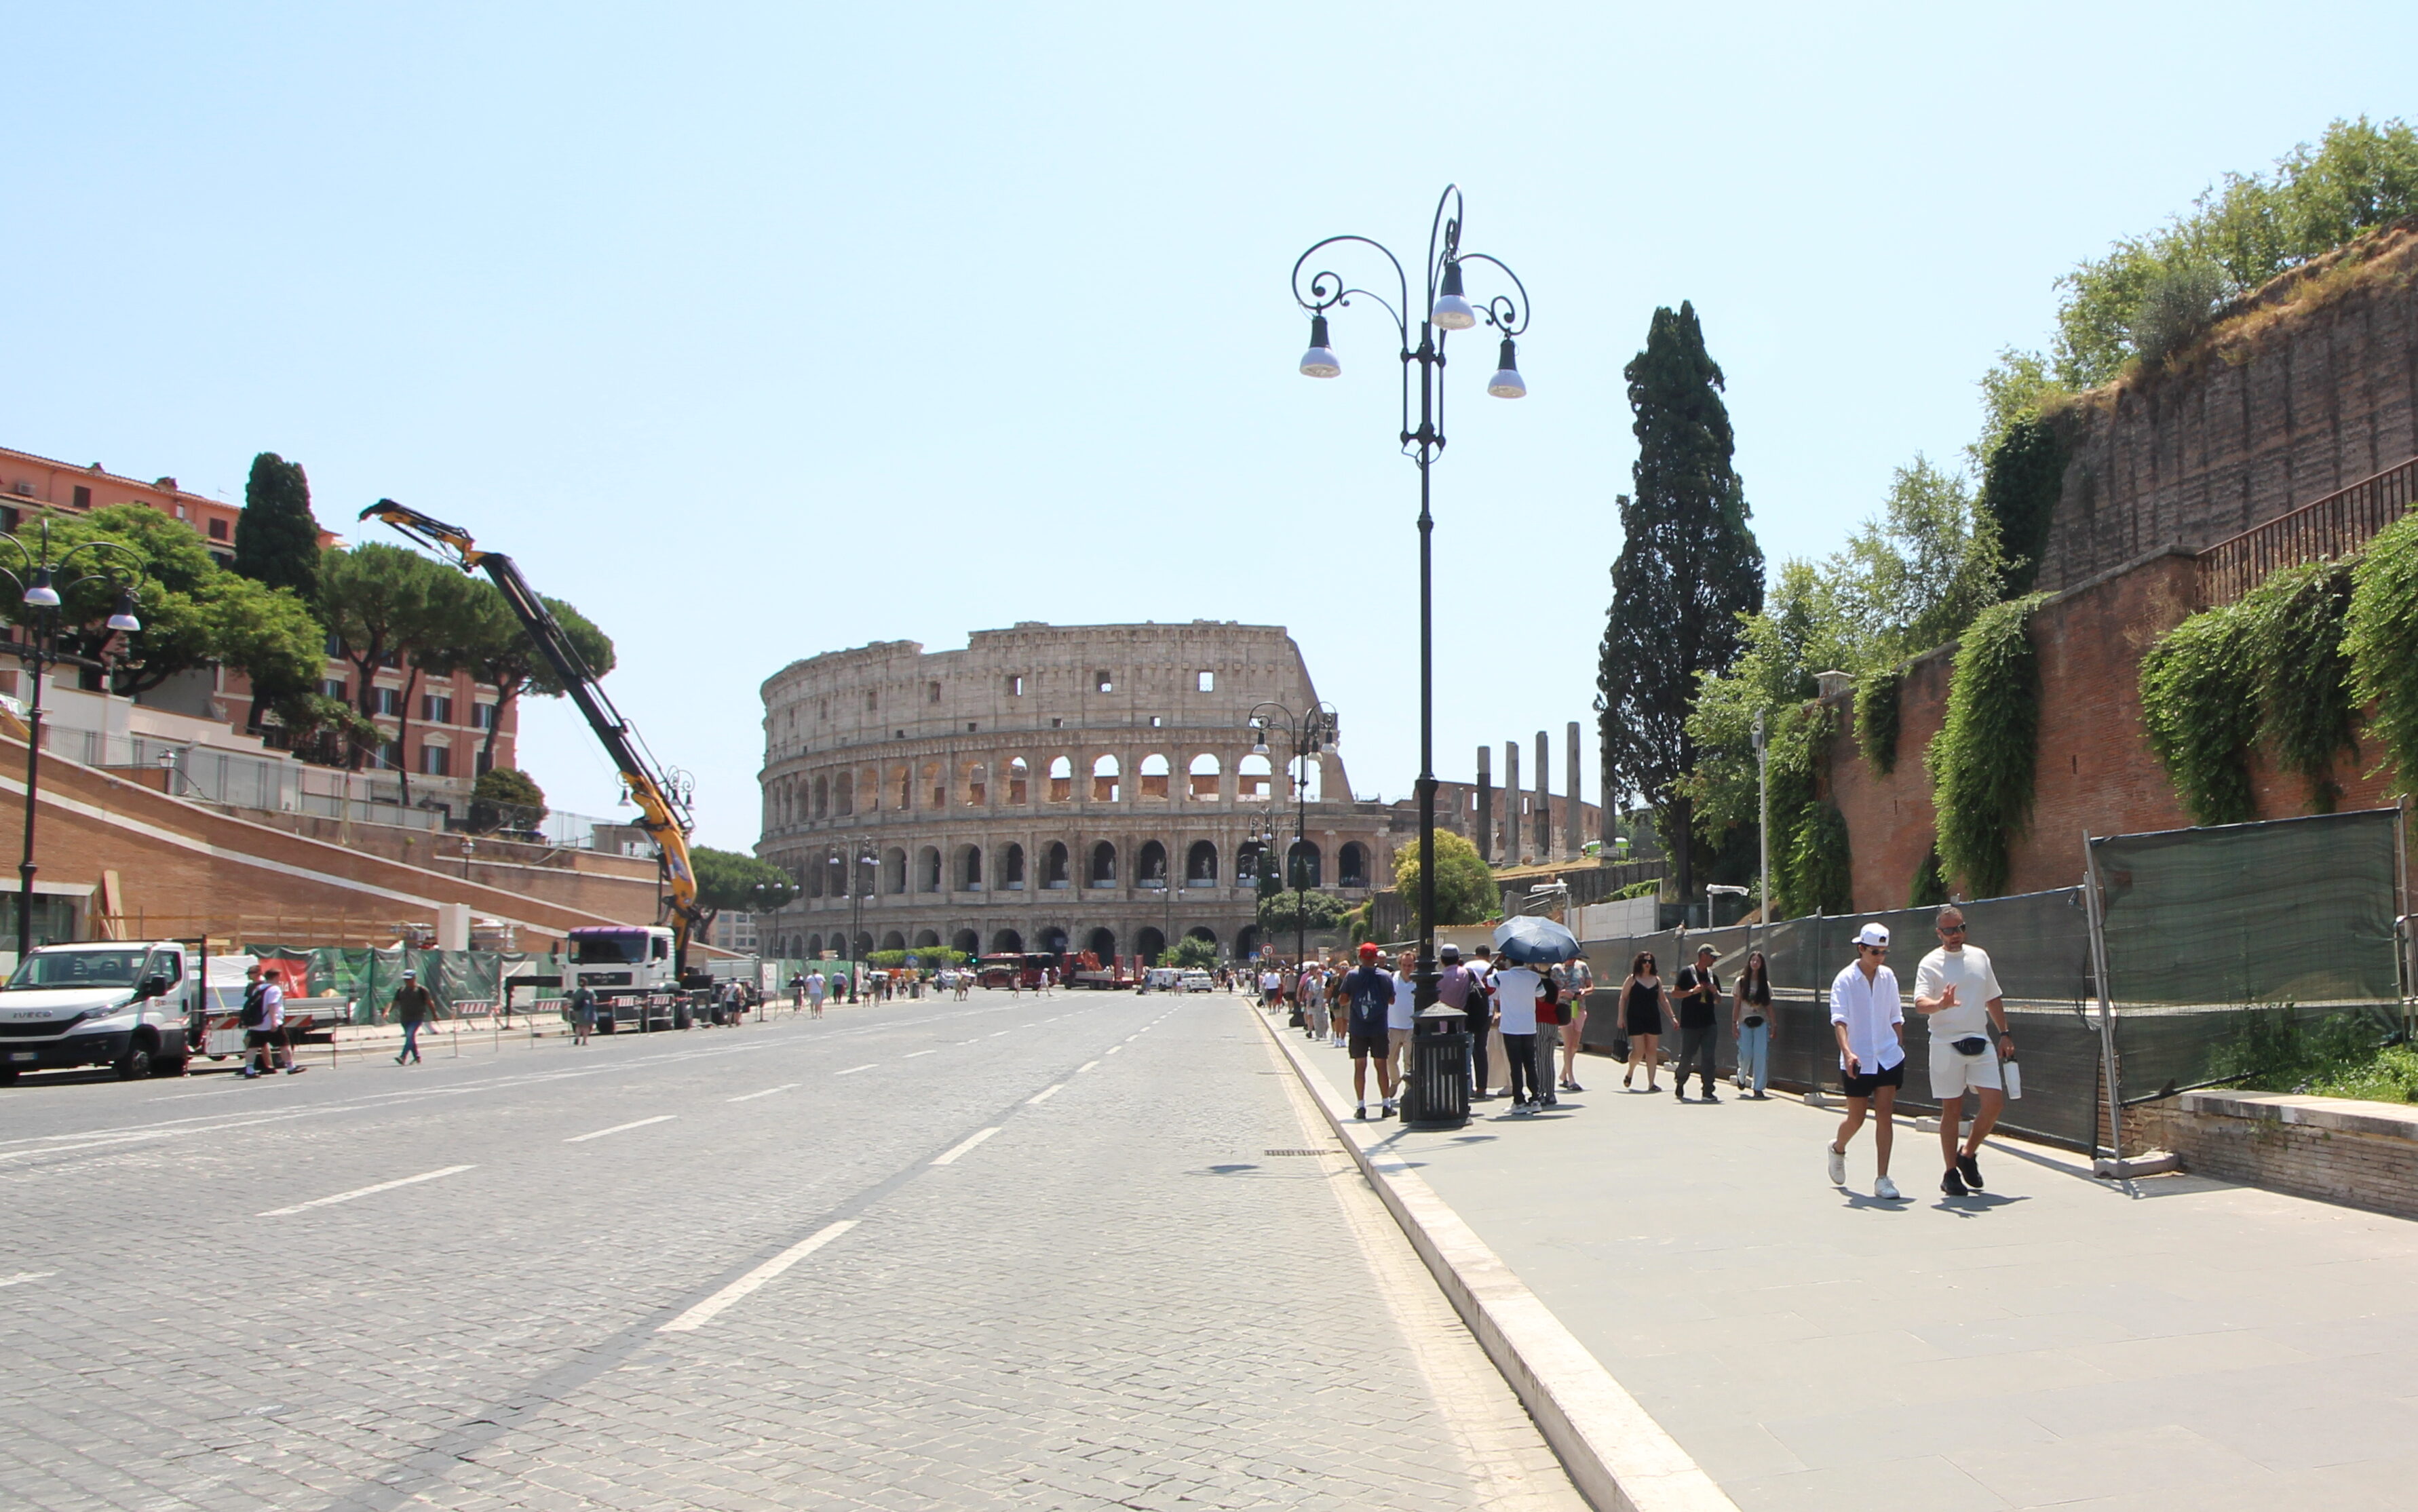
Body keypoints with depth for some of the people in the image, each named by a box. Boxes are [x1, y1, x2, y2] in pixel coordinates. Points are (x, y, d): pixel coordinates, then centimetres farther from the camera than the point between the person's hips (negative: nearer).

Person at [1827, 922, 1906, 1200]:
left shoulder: (1888, 977, 5)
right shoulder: (1845, 979, -9)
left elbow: (1896, 1018, 15)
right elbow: (1839, 1020, -19)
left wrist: (1900, 1047, 15)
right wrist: (1847, 1052, -32)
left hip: (1888, 1057, 3)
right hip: (1857, 1062, -3)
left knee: (1884, 1113, -5)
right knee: (1856, 1118, 7)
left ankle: (1882, 1179, -2)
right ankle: (1838, 1148, 40)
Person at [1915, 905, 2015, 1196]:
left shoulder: (1980, 956, 12)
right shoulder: (1931, 963, -5)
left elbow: (1993, 999, 22)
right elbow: (1920, 1004, -17)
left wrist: (2004, 1033, 19)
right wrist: (1941, 1004, -38)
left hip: (1980, 1041, 4)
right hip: (1947, 1044, -4)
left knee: (1995, 1102, -3)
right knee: (1952, 1110, 1)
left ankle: (1968, 1155, 19)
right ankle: (1951, 1174, 11)